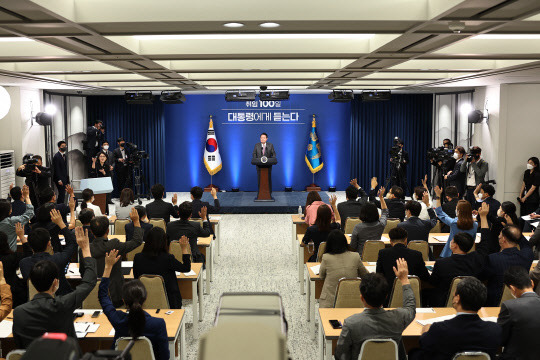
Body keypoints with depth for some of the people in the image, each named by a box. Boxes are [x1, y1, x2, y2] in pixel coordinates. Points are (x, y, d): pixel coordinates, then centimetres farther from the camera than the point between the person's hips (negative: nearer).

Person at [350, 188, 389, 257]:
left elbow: (353, 247, -8)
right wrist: (381, 197, 22)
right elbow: (385, 212, 17)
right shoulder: (380, 225, -7)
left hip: (361, 257, -4)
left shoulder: (358, 228, -16)